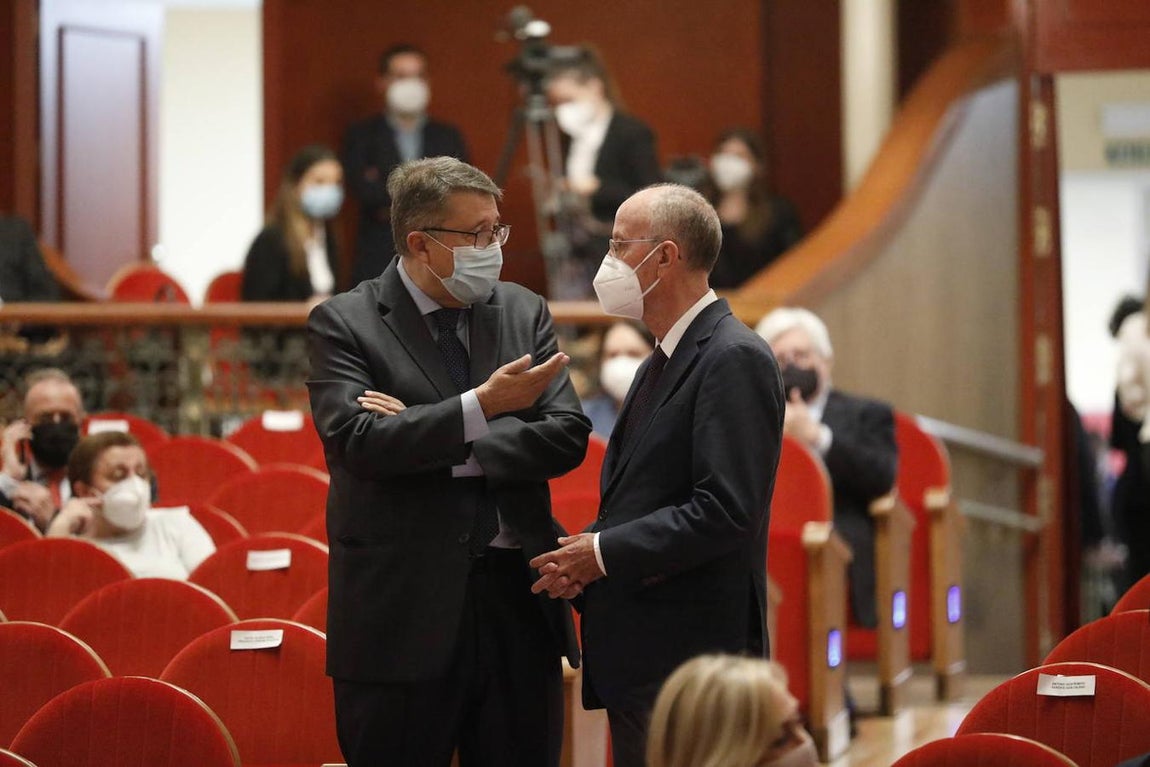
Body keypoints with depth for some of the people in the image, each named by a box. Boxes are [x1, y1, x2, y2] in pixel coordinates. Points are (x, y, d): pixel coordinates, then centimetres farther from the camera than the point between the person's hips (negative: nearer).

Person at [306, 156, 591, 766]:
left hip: (517, 602, 4)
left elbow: (567, 437, -1)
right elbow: (358, 441, -17)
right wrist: (479, 408, -24)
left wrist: (440, 446, -11)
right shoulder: (343, 323, -3)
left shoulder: (525, 313, 10)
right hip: (404, 610, -4)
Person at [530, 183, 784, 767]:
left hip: (691, 660, -10)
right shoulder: (661, 364, 20)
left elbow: (725, 510, -21)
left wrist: (605, 553, -15)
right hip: (637, 663, 10)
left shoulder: (735, 359, -12)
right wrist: (580, 559, 3)